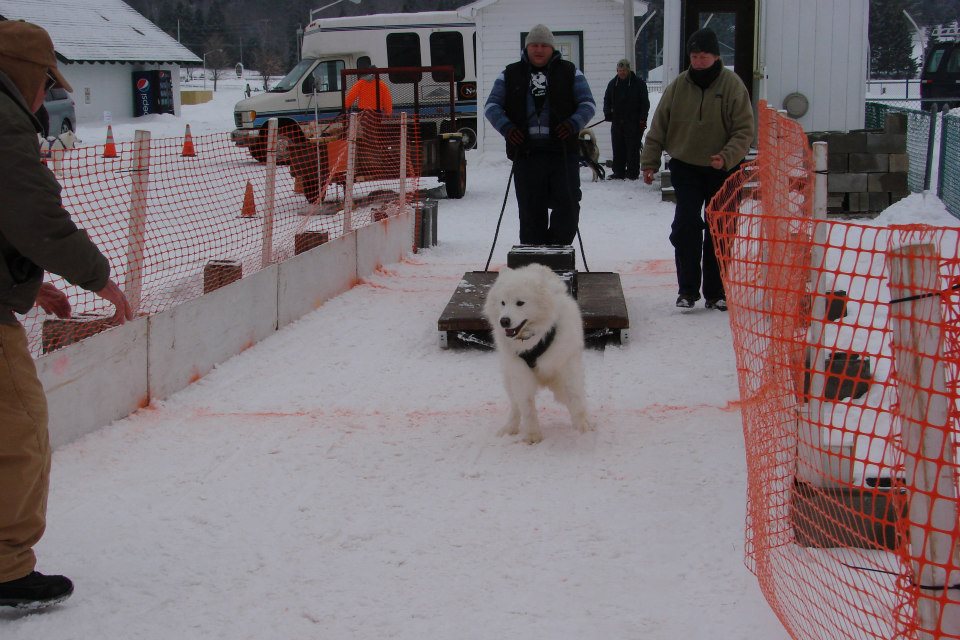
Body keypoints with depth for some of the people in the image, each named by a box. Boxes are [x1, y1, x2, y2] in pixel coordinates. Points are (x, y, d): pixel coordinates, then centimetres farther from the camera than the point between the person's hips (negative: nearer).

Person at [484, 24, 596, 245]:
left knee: (567, 206, -8)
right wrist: (505, 127, -12)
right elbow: (491, 105, 8)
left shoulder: (569, 72, 11)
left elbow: (588, 104, 8)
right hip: (526, 153, 1)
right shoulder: (511, 75, 13)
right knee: (531, 210, 3)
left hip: (562, 152, 0)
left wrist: (574, 123, -12)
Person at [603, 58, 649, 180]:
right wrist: (607, 113, 2)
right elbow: (607, 100, 19)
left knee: (633, 148, -3)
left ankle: (633, 172, 3)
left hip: (634, 122, -4)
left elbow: (645, 102, -1)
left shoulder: (639, 83, 0)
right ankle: (619, 172, 11)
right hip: (617, 121, 4)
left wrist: (642, 119, -9)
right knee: (618, 148, 4)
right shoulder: (613, 83, 11)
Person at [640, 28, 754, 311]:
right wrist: (650, 162, -1)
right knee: (685, 225, -11)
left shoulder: (732, 85, -7)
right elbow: (658, 128, 5)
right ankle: (687, 288, -2)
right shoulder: (677, 87, -1)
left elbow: (744, 131, -10)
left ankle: (715, 292, 15)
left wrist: (727, 157, -25)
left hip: (722, 171, -1)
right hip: (685, 167, 1)